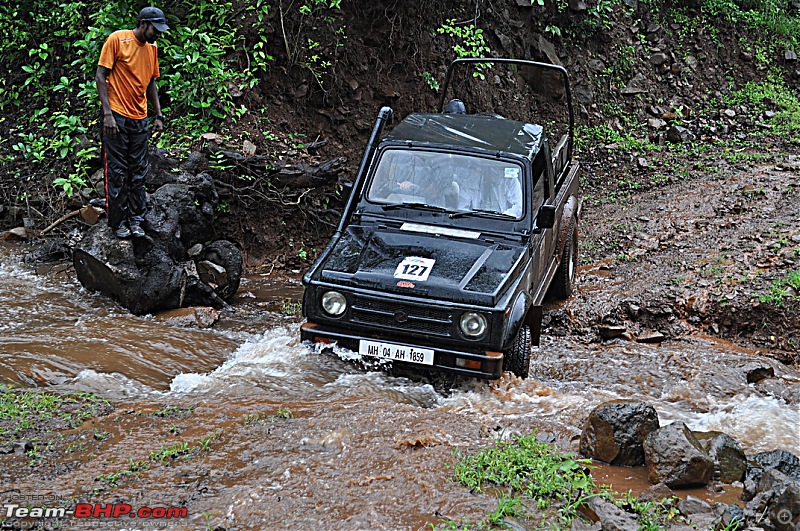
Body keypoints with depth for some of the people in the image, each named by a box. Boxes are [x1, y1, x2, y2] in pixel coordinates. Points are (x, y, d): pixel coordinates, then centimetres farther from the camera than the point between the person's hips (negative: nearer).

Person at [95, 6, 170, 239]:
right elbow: (100, 76, -9)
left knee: (138, 173, 8)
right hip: (117, 117, -6)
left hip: (140, 119, 6)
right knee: (117, 172, -1)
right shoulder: (117, 39, -8)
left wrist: (158, 115, 13)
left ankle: (135, 220, 15)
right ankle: (118, 221, 8)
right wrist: (107, 113, -16)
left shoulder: (152, 48, 11)